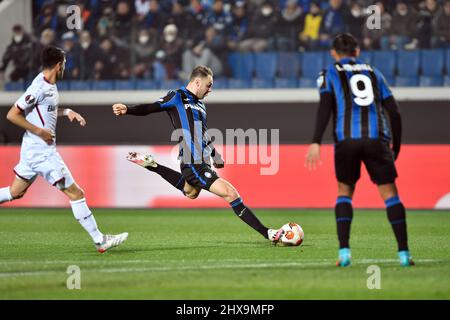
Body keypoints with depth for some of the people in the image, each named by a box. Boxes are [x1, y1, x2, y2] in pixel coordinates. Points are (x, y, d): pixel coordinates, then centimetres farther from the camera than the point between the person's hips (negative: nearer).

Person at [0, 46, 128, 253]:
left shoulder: (49, 85, 9)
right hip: (41, 152, -10)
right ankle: (99, 241, -2)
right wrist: (39, 131, -19)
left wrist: (67, 112, 12)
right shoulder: (39, 88, -20)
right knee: (76, 193, -5)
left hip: (33, 150, 10)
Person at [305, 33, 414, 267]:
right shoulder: (373, 73, 23)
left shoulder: (330, 74, 15)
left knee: (344, 191, 15)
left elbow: (325, 107, -3)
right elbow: (394, 112, 16)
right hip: (377, 139, 1)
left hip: (346, 140, -1)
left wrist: (316, 143, -9)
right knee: (389, 193, 4)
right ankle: (403, 253, -3)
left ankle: (344, 251, 3)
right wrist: (396, 145, 25)